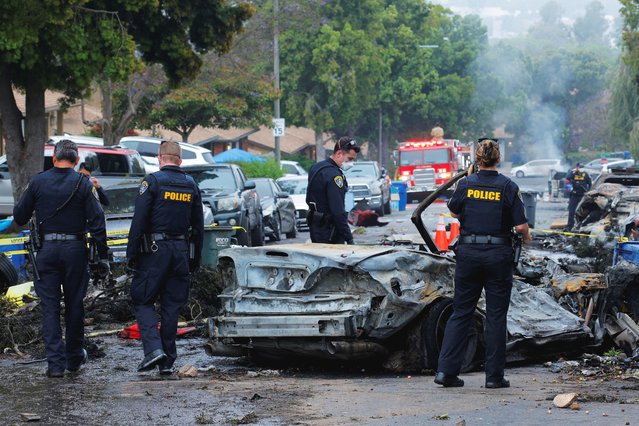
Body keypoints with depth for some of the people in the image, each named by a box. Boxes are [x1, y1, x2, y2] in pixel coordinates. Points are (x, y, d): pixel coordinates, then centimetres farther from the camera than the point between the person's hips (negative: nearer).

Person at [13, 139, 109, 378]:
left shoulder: (38, 182, -1)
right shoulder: (83, 184, -5)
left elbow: (19, 217, 5)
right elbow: (97, 222, -7)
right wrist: (103, 256, -2)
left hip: (46, 250, 0)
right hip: (75, 250, 0)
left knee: (50, 306, 2)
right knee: (74, 304, 13)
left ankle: (56, 362, -5)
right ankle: (74, 357, 24)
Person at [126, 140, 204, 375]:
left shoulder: (152, 181, -7)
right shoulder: (191, 185, 9)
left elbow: (139, 221, -11)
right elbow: (198, 226, 13)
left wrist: (131, 254, -6)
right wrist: (195, 258, 19)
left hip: (154, 250, -5)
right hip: (181, 250, 5)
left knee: (142, 300, 4)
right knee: (171, 306, 8)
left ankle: (153, 348, -15)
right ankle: (167, 361, 9)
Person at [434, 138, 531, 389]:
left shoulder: (466, 184, -2)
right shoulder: (508, 187, -7)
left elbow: (454, 212, 15)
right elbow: (520, 226, -8)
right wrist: (527, 238, 14)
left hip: (468, 253, 2)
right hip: (498, 255, -2)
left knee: (461, 312, 9)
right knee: (496, 316, 6)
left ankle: (446, 370, 2)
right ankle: (494, 375, 7)